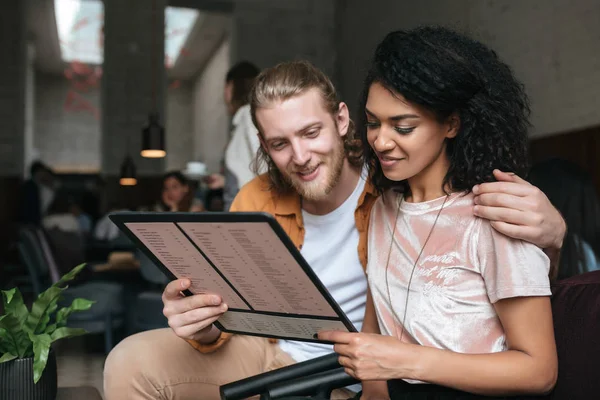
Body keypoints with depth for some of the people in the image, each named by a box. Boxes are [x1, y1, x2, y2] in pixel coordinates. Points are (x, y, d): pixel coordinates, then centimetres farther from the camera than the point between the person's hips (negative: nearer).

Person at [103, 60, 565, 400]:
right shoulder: (256, 201, -4)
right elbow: (227, 306, -1)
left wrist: (546, 228, -37)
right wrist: (203, 328, -28)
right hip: (267, 352, 4)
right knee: (131, 363, -10)